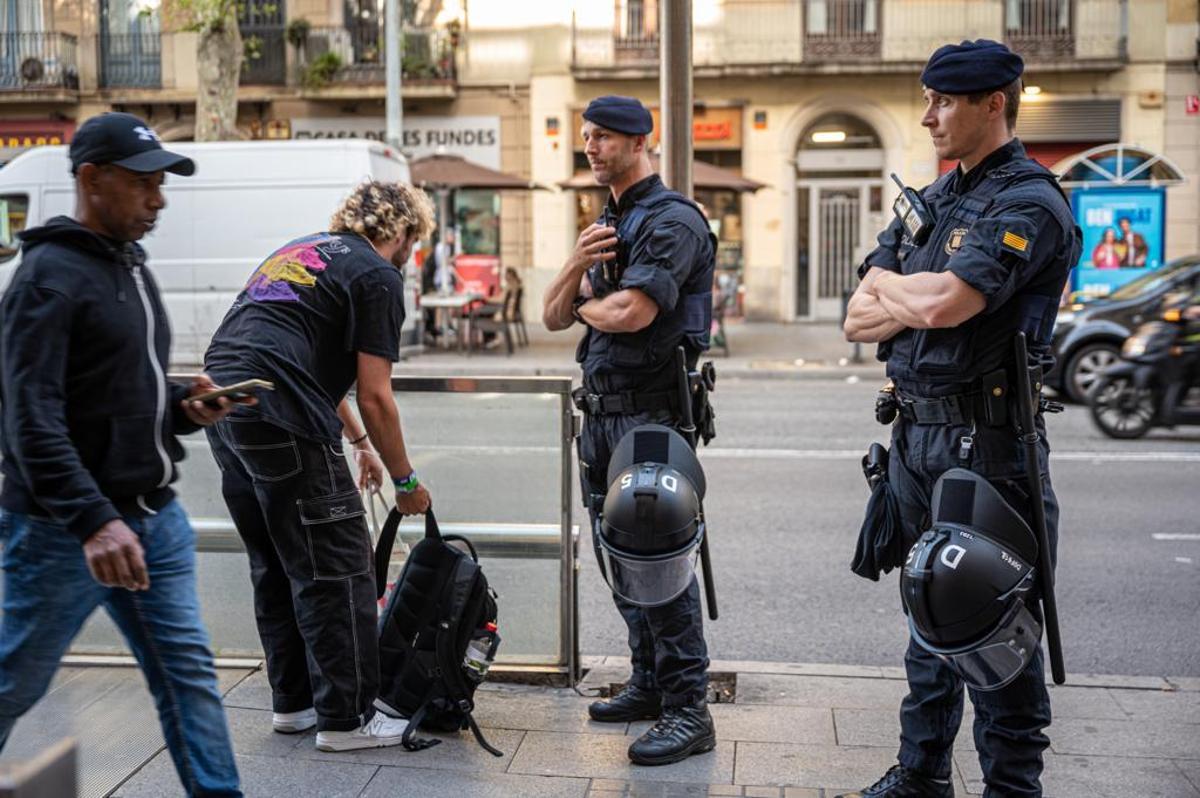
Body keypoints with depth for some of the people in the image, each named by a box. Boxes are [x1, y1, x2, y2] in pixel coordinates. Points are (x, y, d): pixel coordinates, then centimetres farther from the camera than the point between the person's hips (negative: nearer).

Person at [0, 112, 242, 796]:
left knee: (189, 669, 7)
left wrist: (185, 406, 1)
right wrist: (94, 522, -31)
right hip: (65, 532, -7)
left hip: (154, 519, 8)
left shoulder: (133, 268, 14)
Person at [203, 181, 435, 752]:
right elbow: (374, 396, -5)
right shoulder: (378, 276, 0)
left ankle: (292, 702, 27)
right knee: (336, 569, 0)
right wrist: (405, 480, 7)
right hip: (279, 417, -9)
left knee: (274, 567, 18)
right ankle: (346, 719, 7)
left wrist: (359, 442, 40)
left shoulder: (301, 250, 26)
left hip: (221, 404, 9)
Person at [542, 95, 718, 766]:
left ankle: (689, 711, -4)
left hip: (652, 413, -10)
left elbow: (631, 314, -23)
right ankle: (650, 684, 26)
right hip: (604, 411, 10)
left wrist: (588, 303, -1)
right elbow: (555, 316, 13)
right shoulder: (608, 223, 19)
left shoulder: (672, 220, -11)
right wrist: (576, 267, -7)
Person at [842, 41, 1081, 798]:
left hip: (986, 441, -8)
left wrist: (889, 286, -4)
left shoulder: (1029, 203, -11)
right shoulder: (932, 201, 14)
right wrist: (920, 301, -9)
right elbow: (858, 320, 9)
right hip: (917, 434, 8)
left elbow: (943, 303, -25)